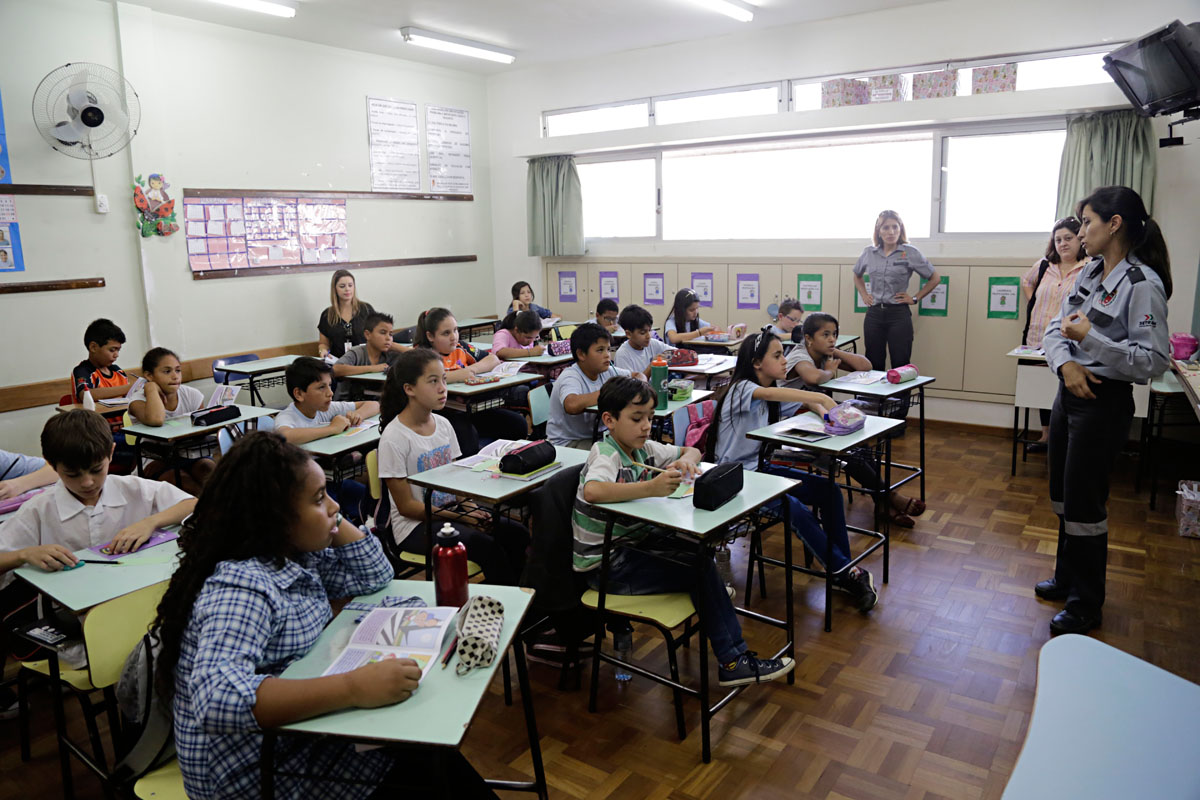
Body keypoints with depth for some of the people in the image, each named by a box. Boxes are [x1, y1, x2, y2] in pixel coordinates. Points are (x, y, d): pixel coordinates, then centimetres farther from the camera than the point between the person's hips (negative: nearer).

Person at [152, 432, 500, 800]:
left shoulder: (294, 554, -1)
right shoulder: (240, 587, -28)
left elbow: (374, 575, 9)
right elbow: (216, 699, -42)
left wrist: (330, 517, -5)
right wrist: (352, 687, -47)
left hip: (302, 739, 8)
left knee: (442, 763, 3)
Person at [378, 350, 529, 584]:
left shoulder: (443, 425, 5)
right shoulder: (394, 437, -15)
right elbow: (406, 506, -13)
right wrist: (457, 516, -19)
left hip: (451, 512, 6)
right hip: (415, 525, -6)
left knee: (516, 534, -15)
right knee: (485, 546, -27)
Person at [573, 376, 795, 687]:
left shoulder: (642, 448, 5)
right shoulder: (606, 456, -20)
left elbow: (692, 451, 18)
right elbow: (592, 491, -44)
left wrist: (686, 460, -7)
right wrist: (651, 488, -46)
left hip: (635, 542, 9)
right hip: (606, 565, -8)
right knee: (700, 570, -15)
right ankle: (732, 660, -3)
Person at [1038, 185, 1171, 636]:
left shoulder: (1142, 284, -18)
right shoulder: (1090, 273, 6)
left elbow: (1155, 361, -21)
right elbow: (1055, 327, 8)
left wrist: (1090, 338, -27)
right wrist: (1065, 362, -11)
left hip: (1103, 402, -8)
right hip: (1069, 392, 8)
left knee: (1084, 503, 2)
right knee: (1062, 495, 19)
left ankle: (1086, 603, 20)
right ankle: (1067, 579, 38)